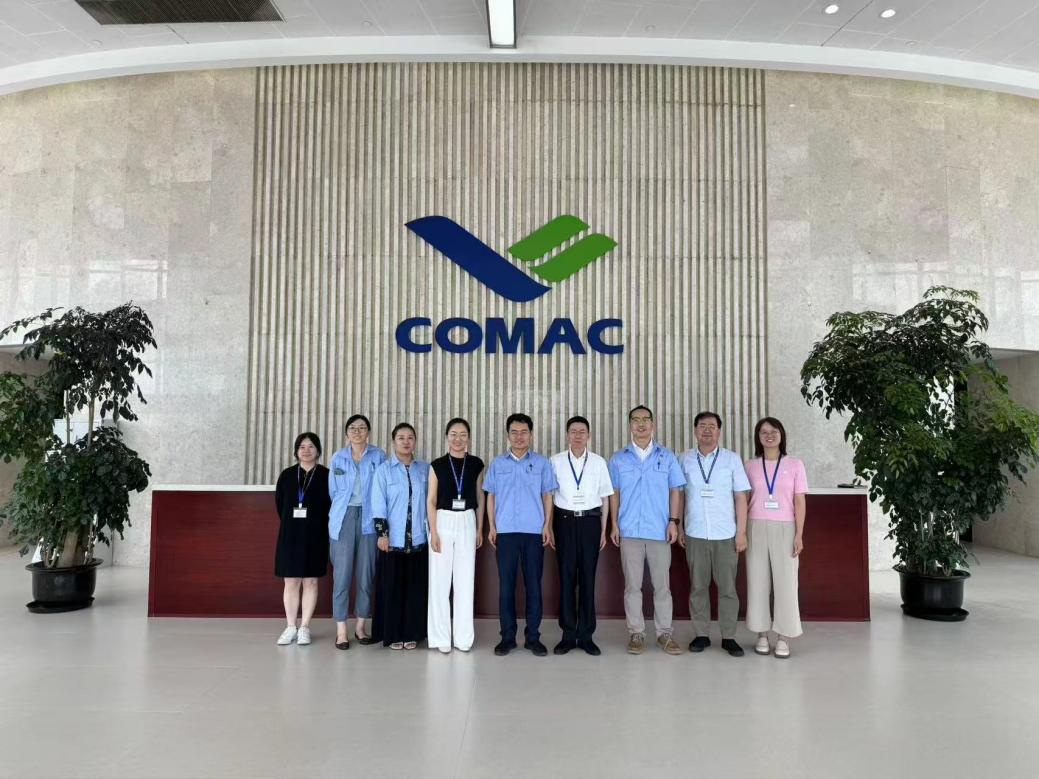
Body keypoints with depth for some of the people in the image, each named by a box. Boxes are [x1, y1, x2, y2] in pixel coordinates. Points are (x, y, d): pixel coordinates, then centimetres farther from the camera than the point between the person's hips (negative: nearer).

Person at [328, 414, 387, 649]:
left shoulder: (378, 456, 5)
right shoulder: (338, 458, 10)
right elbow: (333, 491, 16)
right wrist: (343, 510, 12)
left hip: (368, 519, 0)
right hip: (343, 519, 1)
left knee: (366, 574, 3)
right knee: (342, 574, -2)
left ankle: (360, 626, 15)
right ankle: (341, 630, 4)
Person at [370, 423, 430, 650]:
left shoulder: (425, 469, 7)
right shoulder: (384, 470, 0)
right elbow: (378, 505, -3)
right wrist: (382, 533, -9)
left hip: (418, 538, 2)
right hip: (393, 539, -2)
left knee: (415, 587, 7)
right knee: (392, 588, 3)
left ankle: (412, 633, 18)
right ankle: (392, 634, 14)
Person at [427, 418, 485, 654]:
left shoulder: (476, 464, 4)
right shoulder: (437, 465, 0)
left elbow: (480, 497, 10)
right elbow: (431, 500, 0)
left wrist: (480, 529, 8)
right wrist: (433, 532, -7)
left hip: (467, 523, 1)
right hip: (443, 521, -1)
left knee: (465, 580, 5)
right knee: (440, 580, 1)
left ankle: (463, 637, 14)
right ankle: (442, 637, 10)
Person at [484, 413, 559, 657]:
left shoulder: (542, 463, 5)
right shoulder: (497, 463, 9)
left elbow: (547, 496, 6)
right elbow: (491, 496, 10)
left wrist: (547, 525, -2)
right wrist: (491, 527, 3)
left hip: (534, 532, -1)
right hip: (505, 531, 1)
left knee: (533, 585, 3)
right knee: (506, 585, 3)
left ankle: (533, 637, 13)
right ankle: (507, 637, 13)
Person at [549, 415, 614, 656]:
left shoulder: (599, 462, 3)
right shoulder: (556, 461, 1)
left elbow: (605, 497, 7)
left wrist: (603, 530, 5)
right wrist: (548, 527, 0)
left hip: (590, 521, 1)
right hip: (565, 521, 0)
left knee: (588, 578, 4)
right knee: (566, 577, 3)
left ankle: (586, 636, 14)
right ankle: (568, 635, 13)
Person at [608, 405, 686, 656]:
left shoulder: (667, 457, 6)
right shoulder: (618, 459, 7)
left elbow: (675, 491, 5)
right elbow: (614, 494, 8)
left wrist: (674, 521, -3)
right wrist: (614, 524, 2)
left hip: (659, 531, 0)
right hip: (630, 531, 0)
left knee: (662, 585, 4)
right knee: (632, 585, 5)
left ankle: (664, 633, 15)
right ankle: (636, 633, 14)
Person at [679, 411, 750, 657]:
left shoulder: (732, 459, 2)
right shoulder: (686, 459, 5)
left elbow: (740, 497, 1)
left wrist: (741, 531, -3)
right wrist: (678, 527, 4)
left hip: (726, 535, -1)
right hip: (695, 534, 1)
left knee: (727, 587, 5)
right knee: (698, 586, 7)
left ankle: (729, 637, 16)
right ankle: (701, 634, 18)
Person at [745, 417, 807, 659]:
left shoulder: (795, 465, 2)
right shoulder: (750, 466, 6)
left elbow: (799, 502, 1)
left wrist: (799, 534, -6)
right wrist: (741, 532, 3)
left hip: (784, 529, -1)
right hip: (757, 528, 1)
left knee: (786, 582, 0)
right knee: (758, 581, 4)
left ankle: (783, 637, 9)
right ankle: (762, 635, 13)